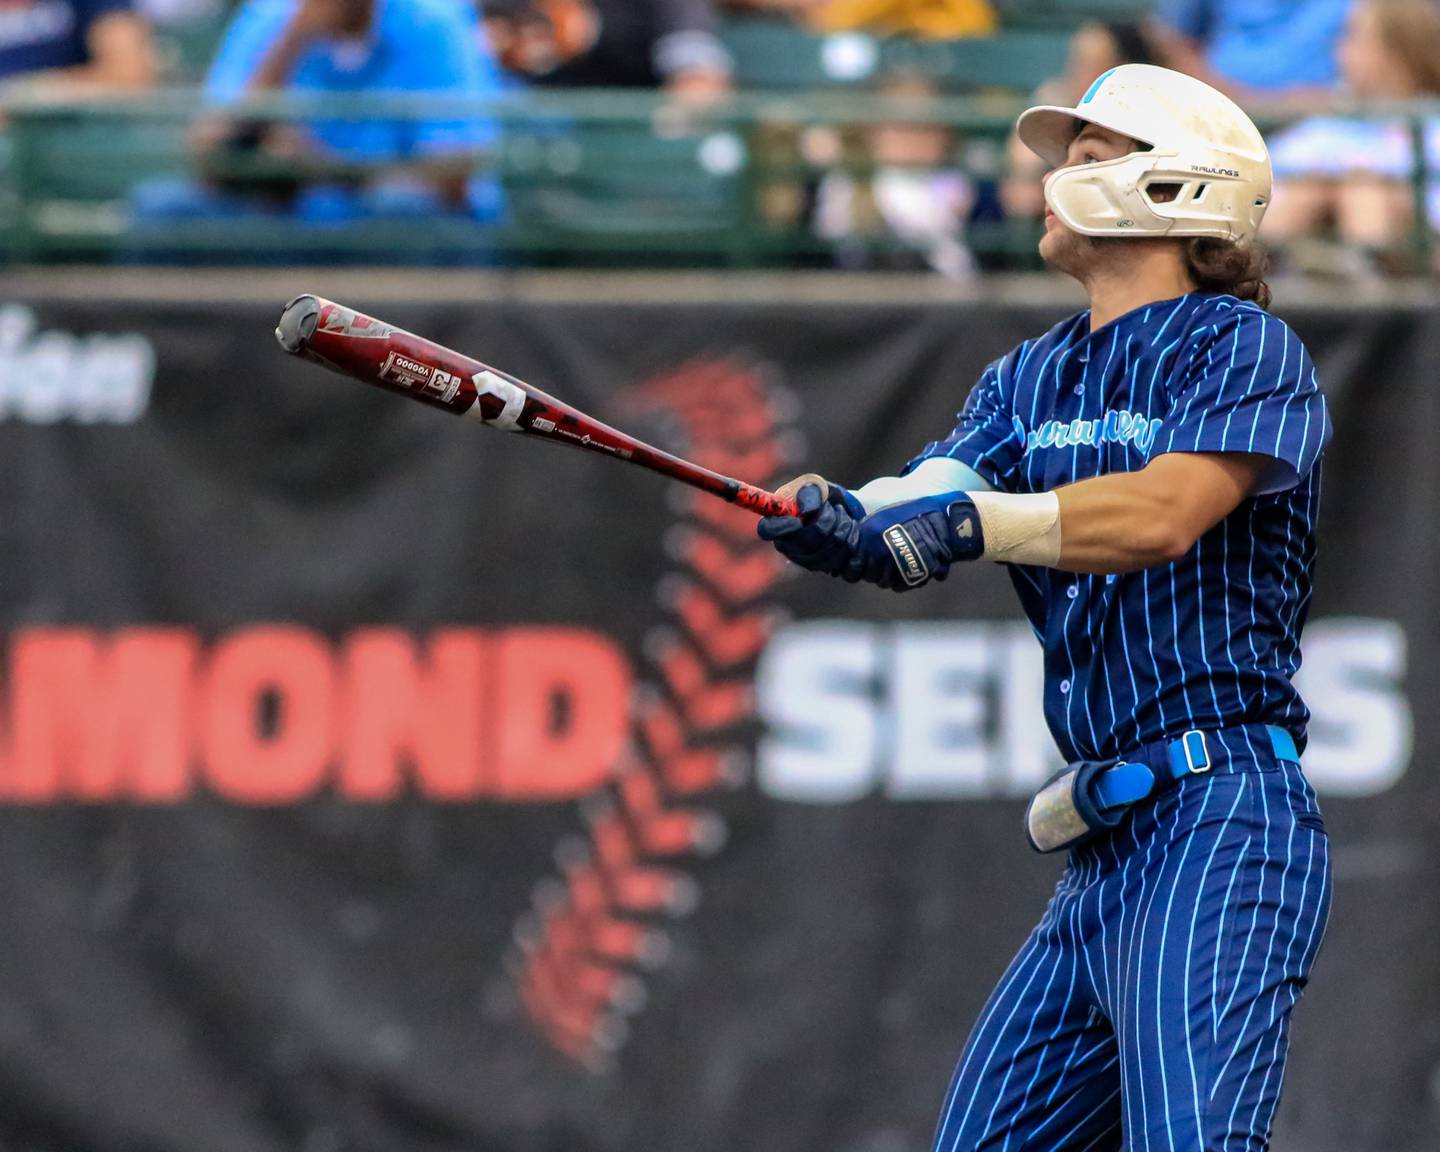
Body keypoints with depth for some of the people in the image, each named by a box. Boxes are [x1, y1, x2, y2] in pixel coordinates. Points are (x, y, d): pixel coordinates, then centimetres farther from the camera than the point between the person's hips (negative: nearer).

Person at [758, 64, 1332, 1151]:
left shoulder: (1244, 348, -2)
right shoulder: (1027, 380, 20)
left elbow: (1164, 514, -20)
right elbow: (927, 506, 2)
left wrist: (972, 518, -31)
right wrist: (842, 518, -21)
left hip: (1222, 823, -8)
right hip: (1102, 854, 9)